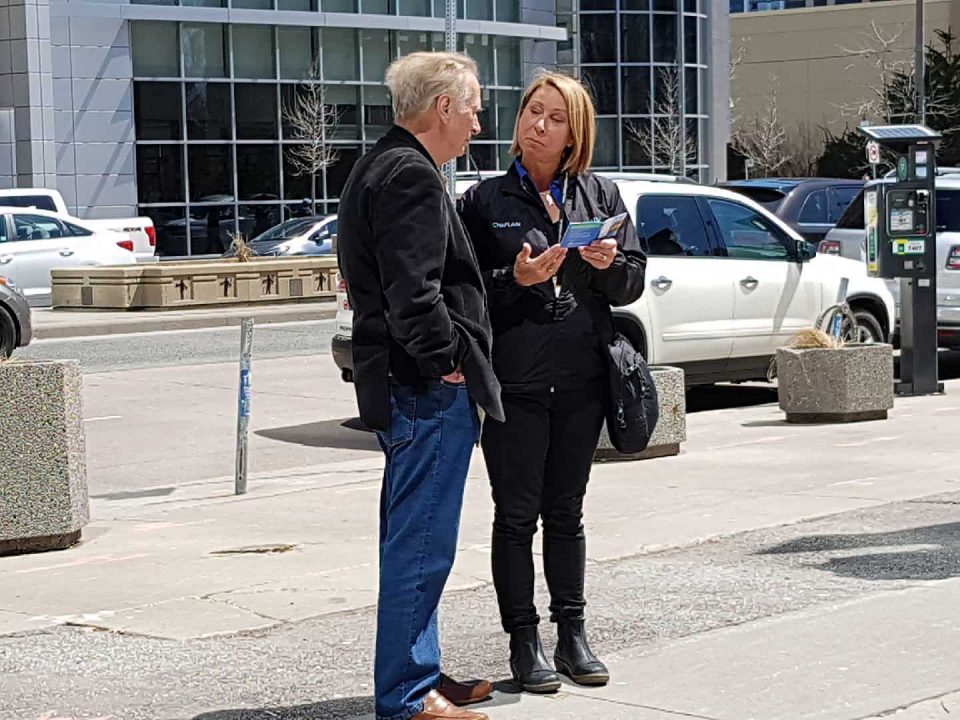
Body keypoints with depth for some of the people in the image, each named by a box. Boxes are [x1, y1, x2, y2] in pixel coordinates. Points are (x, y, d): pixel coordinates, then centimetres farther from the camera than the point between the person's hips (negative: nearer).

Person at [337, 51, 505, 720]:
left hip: (409, 388, 11)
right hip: (431, 390, -11)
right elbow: (413, 291, -25)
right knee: (421, 545, -5)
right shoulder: (412, 176, -16)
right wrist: (445, 361, -16)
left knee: (414, 542, 18)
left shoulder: (381, 167, 19)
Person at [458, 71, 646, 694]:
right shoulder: (485, 201, 2)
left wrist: (609, 264, -12)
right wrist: (515, 279, -19)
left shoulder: (601, 197, 10)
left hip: (581, 381, 3)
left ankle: (573, 633, 19)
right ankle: (524, 640, 10)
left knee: (566, 512, 12)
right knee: (517, 514, 3)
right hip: (513, 381, -2)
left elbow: (634, 284, 9)